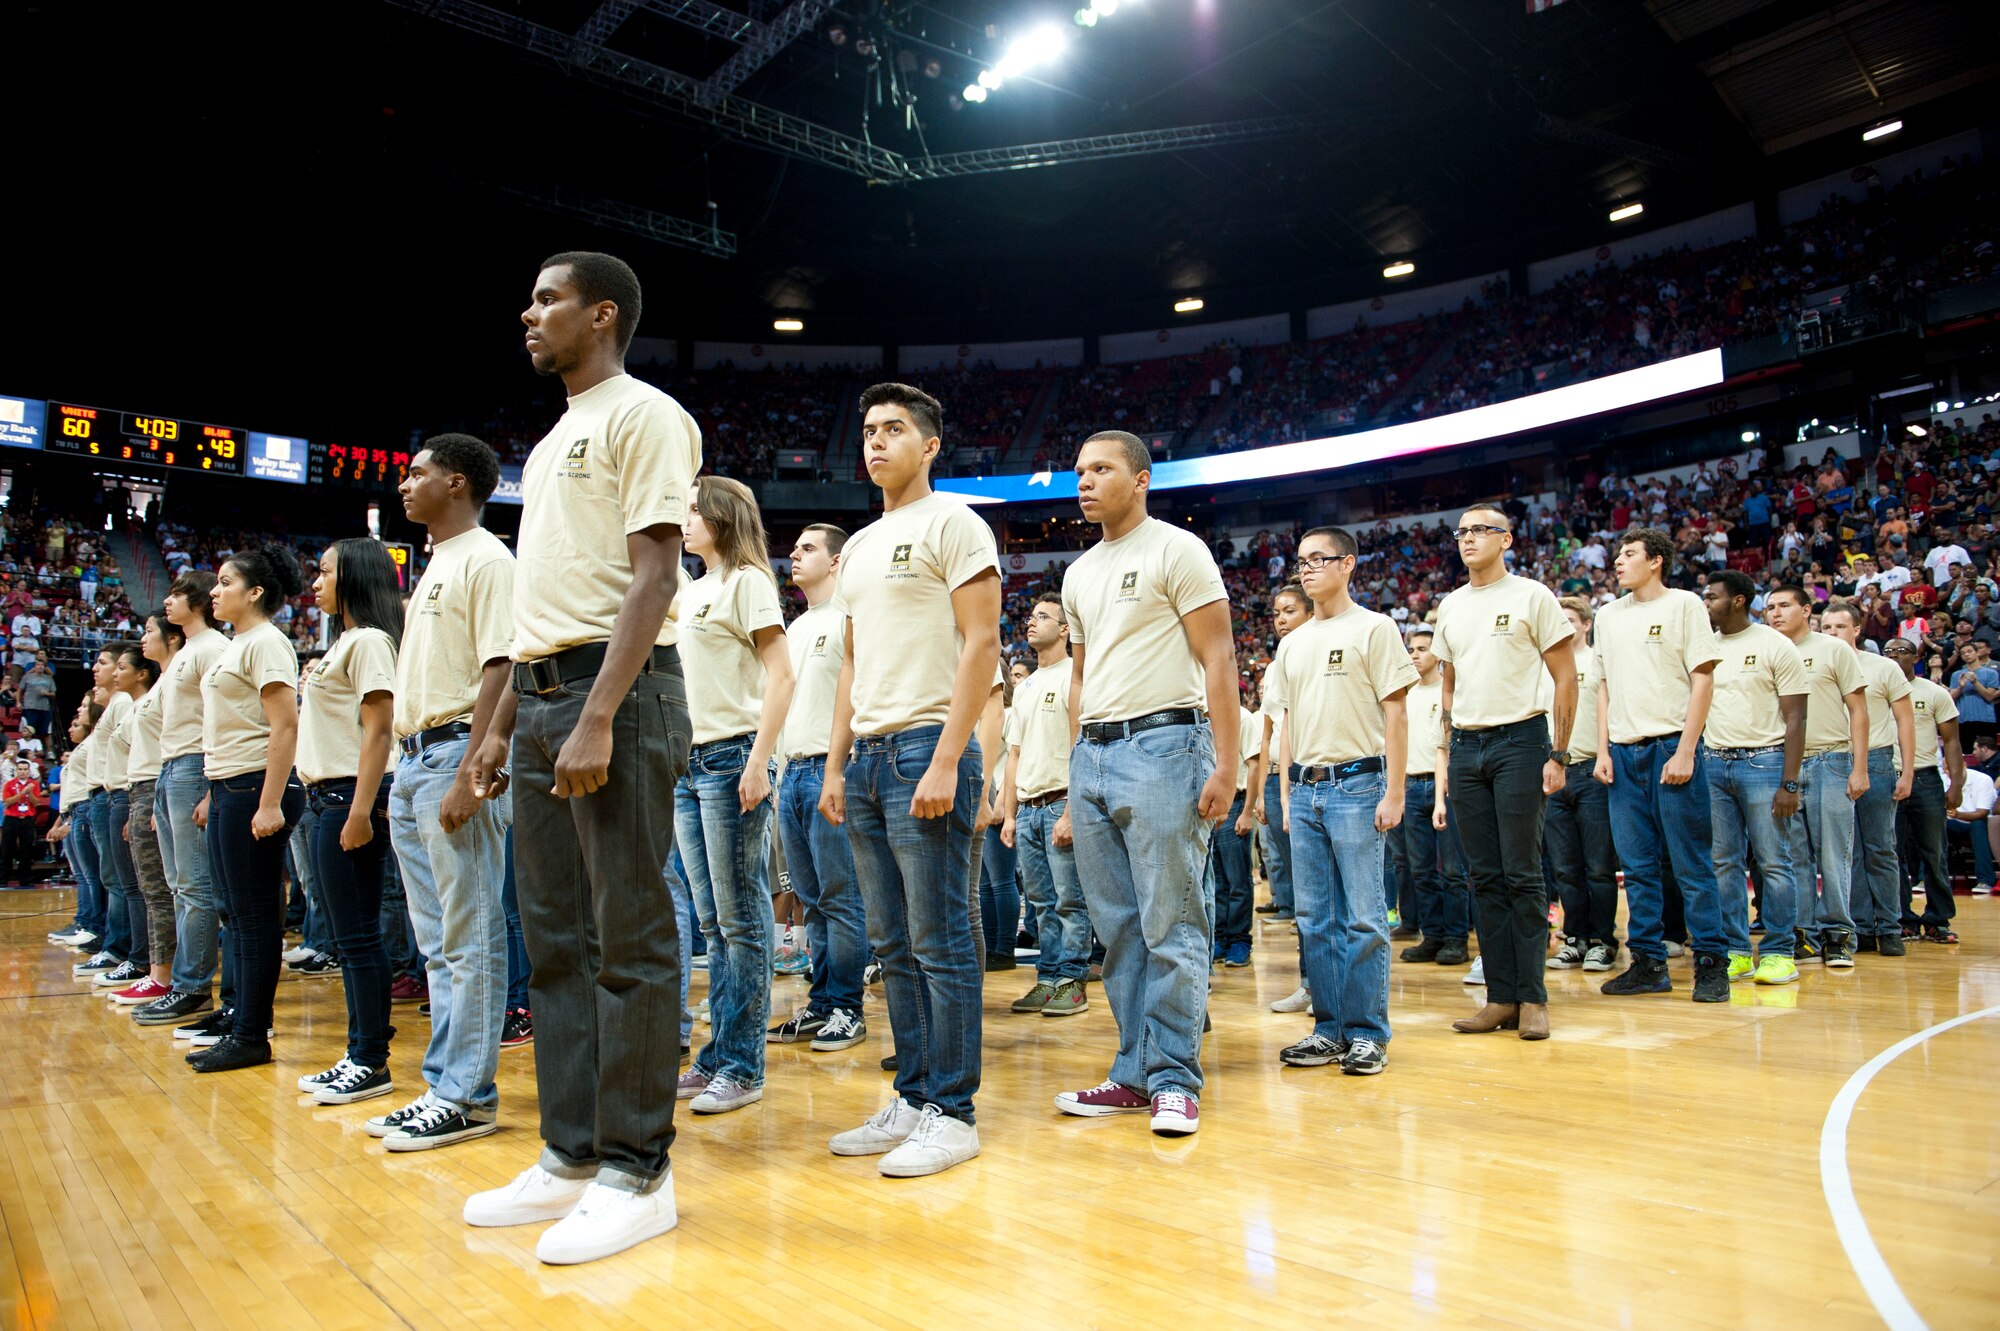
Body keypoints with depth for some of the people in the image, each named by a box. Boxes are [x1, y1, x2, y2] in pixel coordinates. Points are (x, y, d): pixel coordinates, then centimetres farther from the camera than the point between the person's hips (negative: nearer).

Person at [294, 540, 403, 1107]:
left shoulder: (369, 641, -9)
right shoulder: (341, 643, 20)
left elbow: (378, 729, -17)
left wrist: (361, 810, -22)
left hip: (350, 798, -10)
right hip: (326, 798, 10)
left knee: (359, 935, -5)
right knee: (347, 936, 12)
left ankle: (372, 1063, 1)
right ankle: (358, 1054, 19)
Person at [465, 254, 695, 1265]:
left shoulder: (642, 416, -4)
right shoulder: (549, 445, 24)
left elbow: (654, 576, -14)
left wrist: (598, 718, -22)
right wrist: (503, 725, 19)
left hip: (616, 688, -9)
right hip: (543, 691, 9)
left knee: (628, 936, -5)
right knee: (555, 939, 10)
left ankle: (636, 1173, 5)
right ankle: (571, 1154, 21)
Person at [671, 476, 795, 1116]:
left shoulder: (747, 581, -5)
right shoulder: (696, 590, 17)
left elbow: (781, 675, -14)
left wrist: (758, 763, -19)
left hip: (732, 755, -9)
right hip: (690, 760, 9)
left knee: (741, 916, -4)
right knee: (712, 919, 11)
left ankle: (743, 1067, 3)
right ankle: (717, 1057, 18)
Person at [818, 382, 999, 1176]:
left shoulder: (951, 523, -2)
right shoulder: (857, 547, 21)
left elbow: (982, 644, -11)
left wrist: (946, 762, -18)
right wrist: (835, 765, 14)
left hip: (925, 749, -8)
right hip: (867, 757, 8)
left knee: (941, 941, -4)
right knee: (892, 946, 11)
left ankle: (952, 1113, 6)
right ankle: (912, 1100, 21)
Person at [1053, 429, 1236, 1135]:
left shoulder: (1176, 550, -1)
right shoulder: (1079, 574, 19)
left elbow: (1218, 659, -7)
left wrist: (1226, 763, -15)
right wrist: (1072, 781, 17)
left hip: (1161, 743, -7)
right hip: (1092, 755, 7)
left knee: (1169, 924, -4)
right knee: (1118, 926, 9)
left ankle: (1174, 1078, 6)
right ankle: (1136, 1072, 18)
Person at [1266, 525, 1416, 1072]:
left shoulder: (1374, 628, 0)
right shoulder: (1292, 644, 16)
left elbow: (1394, 714, -5)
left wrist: (1394, 792, -11)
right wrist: (1286, 792, 13)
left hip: (1357, 784, -6)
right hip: (1306, 789, 6)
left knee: (1363, 917, -3)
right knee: (1315, 919, 8)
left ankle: (1368, 1034, 5)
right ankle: (1329, 1030, 16)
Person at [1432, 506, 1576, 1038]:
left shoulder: (1532, 596, 0)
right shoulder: (1450, 607, 15)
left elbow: (1565, 678, -2)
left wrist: (1559, 755, -9)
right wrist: (1444, 759, 13)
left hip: (1519, 739, -5)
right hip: (1465, 746, 5)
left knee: (1522, 874, -3)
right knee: (1485, 877, 6)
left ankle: (1532, 998, 6)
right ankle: (1500, 997, 12)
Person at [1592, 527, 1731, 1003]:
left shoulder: (1684, 604, 0)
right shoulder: (1609, 615, 15)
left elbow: (1703, 679, -5)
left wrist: (1685, 751, -12)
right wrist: (1603, 750, 7)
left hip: (1672, 746, -5)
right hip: (1624, 750, 5)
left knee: (1692, 864, -2)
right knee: (1637, 866, 7)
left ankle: (1711, 963, 7)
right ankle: (1649, 962, 15)